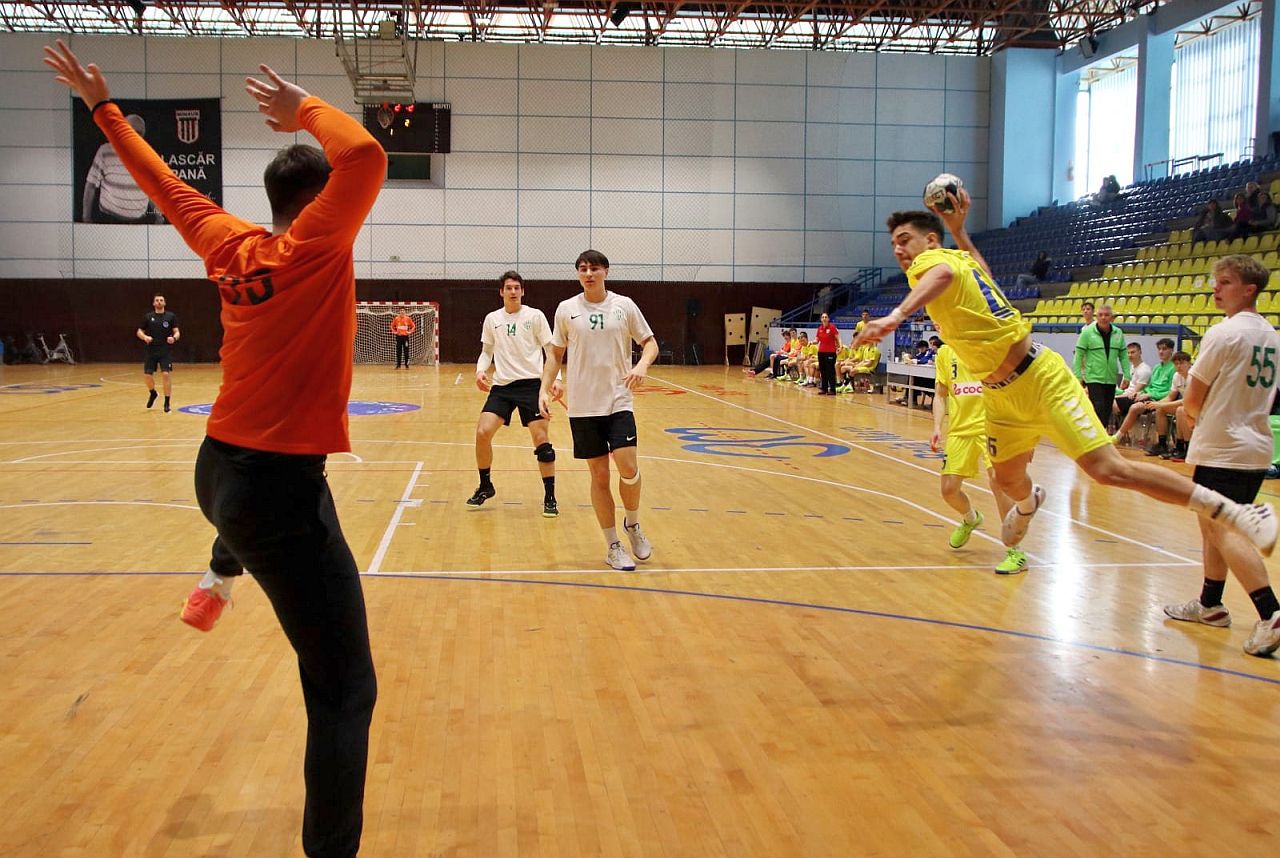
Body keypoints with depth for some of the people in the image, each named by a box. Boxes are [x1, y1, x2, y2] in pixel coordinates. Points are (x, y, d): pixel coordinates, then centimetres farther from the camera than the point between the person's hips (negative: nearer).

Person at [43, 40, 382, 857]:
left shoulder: (232, 246, 6)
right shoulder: (315, 247, -13)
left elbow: (167, 184, 20)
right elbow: (367, 158, -26)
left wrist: (105, 107, 34)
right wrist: (306, 108, -8)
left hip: (218, 469, 9)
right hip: (279, 486, -8)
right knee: (344, 690, -4)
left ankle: (219, 577, 52)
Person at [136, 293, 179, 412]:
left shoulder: (171, 316, 2)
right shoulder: (148, 317, 6)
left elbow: (177, 332, 0)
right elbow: (139, 332, 11)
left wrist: (174, 338, -23)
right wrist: (145, 337, -11)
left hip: (165, 351, -2)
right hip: (151, 351, 2)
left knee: (166, 374, -12)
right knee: (147, 375, 1)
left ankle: (167, 403, -1)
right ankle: (153, 393, 32)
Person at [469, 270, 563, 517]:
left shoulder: (535, 316, 0)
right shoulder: (492, 319, 8)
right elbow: (486, 352, 17)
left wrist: (555, 379, -12)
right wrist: (480, 370, -3)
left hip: (531, 383, -3)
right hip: (501, 385, 3)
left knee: (541, 438, -8)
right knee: (482, 433, -9)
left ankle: (550, 497, 4)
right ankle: (485, 487, 14)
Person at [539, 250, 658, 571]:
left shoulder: (624, 305, 1)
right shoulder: (566, 309, 3)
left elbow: (650, 342, 6)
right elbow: (555, 354, 11)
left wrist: (642, 365, -15)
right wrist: (544, 389, 0)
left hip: (619, 401, -1)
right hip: (583, 406, 1)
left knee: (628, 467, -14)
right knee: (599, 476, 3)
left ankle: (633, 524, 15)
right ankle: (613, 546, 15)